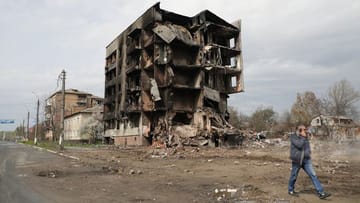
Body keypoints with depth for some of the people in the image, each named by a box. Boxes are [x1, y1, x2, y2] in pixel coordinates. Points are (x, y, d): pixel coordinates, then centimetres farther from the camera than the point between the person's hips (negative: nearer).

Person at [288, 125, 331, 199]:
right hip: (297, 160, -5)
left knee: (313, 175, -2)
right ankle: (290, 190, 28)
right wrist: (303, 137, -17)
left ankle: (321, 193, -2)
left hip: (306, 160, 5)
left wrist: (309, 152, 7)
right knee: (294, 176, 8)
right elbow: (299, 145, -25)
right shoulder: (293, 137, -11)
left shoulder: (305, 137, 8)